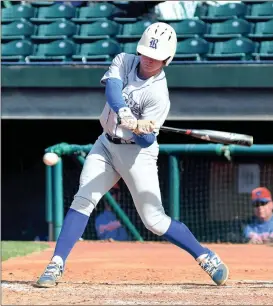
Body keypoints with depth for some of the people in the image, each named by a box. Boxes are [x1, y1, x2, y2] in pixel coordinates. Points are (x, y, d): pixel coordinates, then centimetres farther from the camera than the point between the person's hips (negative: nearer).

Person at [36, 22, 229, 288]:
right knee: (83, 200, -10)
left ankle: (206, 258, 8)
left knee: (154, 221, -6)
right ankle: (56, 264, -11)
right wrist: (123, 112, -47)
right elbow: (112, 89, -27)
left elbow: (146, 141, -21)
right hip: (106, 145, 5)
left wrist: (142, 130, -45)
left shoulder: (158, 94, -20)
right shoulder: (123, 62, -6)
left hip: (137, 152, -4)